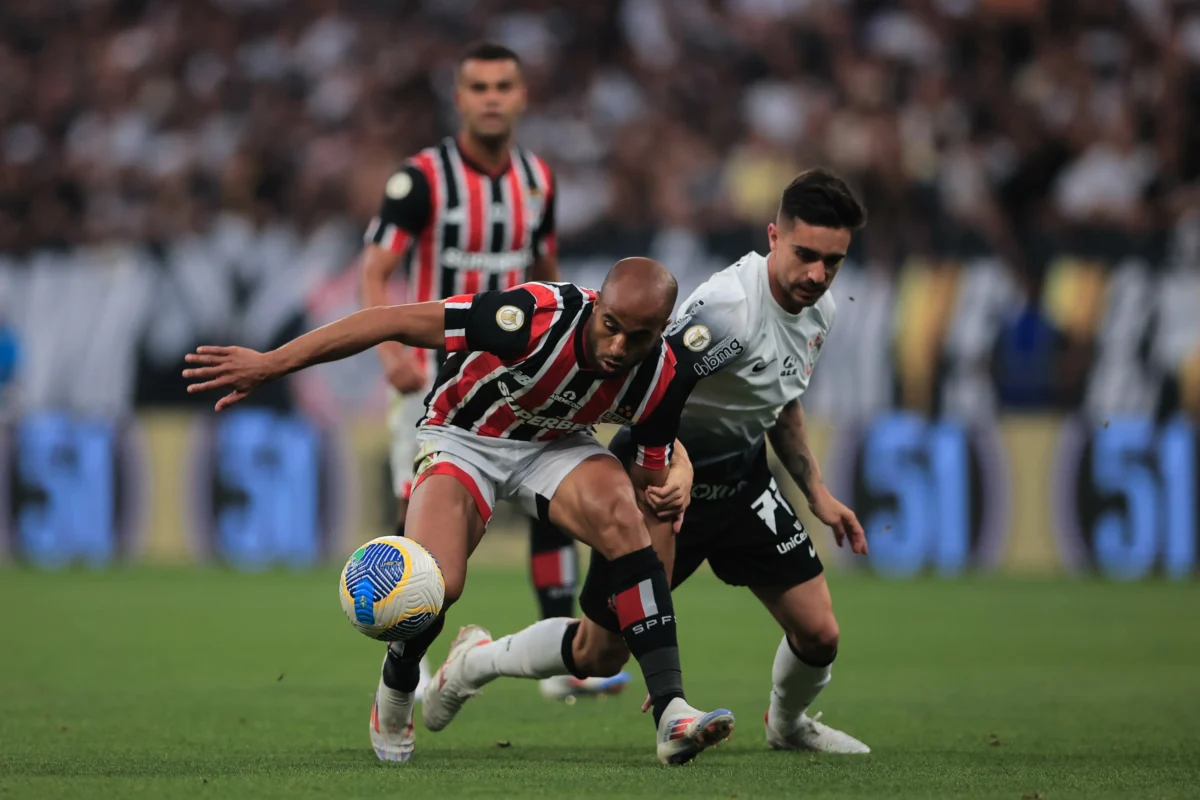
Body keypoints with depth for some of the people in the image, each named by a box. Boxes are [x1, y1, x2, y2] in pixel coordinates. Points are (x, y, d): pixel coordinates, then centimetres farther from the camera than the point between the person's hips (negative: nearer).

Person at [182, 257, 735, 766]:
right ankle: (395, 696, 9)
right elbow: (393, 322, -29)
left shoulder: (662, 380, -20)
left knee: (624, 519, -29)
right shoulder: (536, 318, -34)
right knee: (434, 584, -26)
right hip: (463, 436, -3)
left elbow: (654, 491, -4)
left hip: (554, 444, 3)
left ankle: (669, 711, -29)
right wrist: (270, 363, -29)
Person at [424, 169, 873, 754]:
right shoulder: (728, 306, -31)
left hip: (742, 483, 7)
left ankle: (788, 724, 32)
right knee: (597, 656, 3)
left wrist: (817, 493, 15)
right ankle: (478, 661, 32)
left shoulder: (819, 308, -3)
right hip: (663, 483, -7)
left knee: (818, 634, -2)